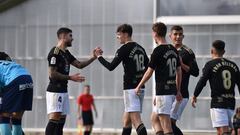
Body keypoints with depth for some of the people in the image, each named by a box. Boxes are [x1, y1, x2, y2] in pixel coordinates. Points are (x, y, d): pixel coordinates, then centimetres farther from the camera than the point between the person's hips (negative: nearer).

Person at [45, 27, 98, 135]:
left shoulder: (66, 53, 15)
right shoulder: (55, 53, -14)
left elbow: (79, 65, 16)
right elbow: (52, 74, -18)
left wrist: (93, 57, 4)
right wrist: (70, 77, -16)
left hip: (63, 91, 10)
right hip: (55, 91, -10)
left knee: (62, 119, 9)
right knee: (54, 118, -16)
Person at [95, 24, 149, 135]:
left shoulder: (124, 49, -10)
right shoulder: (140, 48, 14)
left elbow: (111, 67, -10)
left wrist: (99, 56, 2)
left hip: (131, 88, -8)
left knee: (136, 120, -15)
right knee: (126, 119, 17)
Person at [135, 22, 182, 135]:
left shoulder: (158, 51, -11)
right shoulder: (173, 50, 11)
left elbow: (149, 72, -8)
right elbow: (179, 71, 15)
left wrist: (138, 87, 4)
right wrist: (178, 91, 23)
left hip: (163, 91, -8)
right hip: (172, 91, 8)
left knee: (165, 123, -9)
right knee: (155, 118, 22)